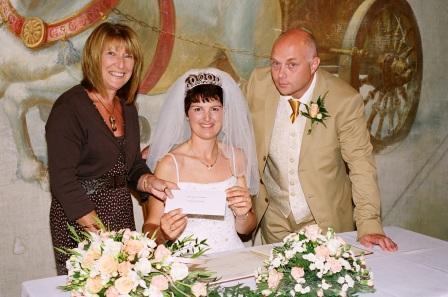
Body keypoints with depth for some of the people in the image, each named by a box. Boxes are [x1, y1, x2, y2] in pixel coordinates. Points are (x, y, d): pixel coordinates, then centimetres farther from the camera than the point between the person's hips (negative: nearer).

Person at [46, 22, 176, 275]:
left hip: (122, 213, 7)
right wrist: (98, 232, -22)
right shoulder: (69, 108, -13)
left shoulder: (128, 108, 10)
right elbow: (63, 180, -17)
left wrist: (149, 182, -6)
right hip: (80, 219, -6)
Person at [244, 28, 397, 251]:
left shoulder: (344, 100, -19)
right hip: (274, 216, 2)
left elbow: (361, 165, -15)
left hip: (327, 219, -2)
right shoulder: (258, 83, -10)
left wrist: (369, 226, -21)